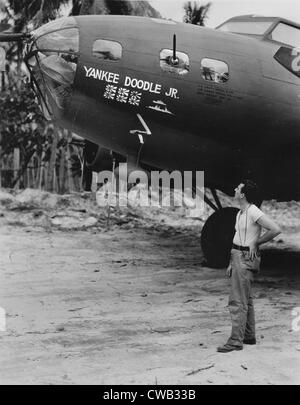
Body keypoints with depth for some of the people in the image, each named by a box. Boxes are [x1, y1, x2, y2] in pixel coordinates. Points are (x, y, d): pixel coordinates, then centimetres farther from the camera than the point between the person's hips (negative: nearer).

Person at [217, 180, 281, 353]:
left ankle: (236, 340, -9)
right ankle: (249, 336, 24)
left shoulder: (254, 212, -16)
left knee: (237, 301, -10)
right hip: (238, 256, 10)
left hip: (246, 258, -10)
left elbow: (276, 230, -22)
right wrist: (232, 263, 19)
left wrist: (256, 243, -13)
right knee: (246, 299, 16)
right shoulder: (241, 213, 13)